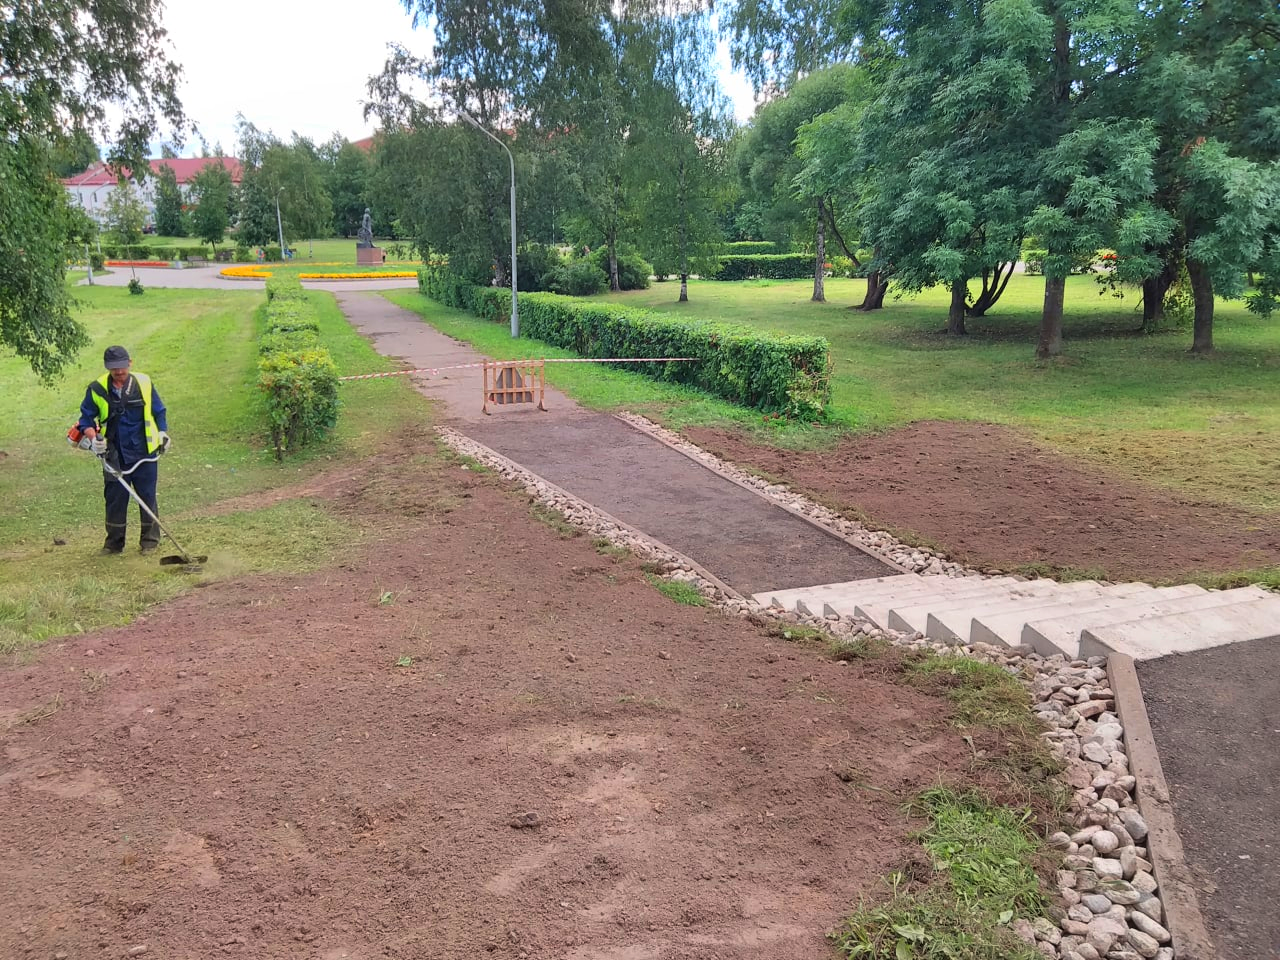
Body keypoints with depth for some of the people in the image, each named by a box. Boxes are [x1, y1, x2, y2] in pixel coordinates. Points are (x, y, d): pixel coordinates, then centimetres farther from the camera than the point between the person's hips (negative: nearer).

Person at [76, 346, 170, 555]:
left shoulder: (144, 383, -2)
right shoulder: (97, 389, -4)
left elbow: (158, 411, 11)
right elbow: (86, 418, 4)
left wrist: (163, 432, 3)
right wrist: (93, 438, -13)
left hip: (144, 453, 0)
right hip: (114, 456, 1)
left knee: (147, 497, 6)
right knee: (115, 499, 7)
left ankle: (150, 539, 18)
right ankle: (114, 542, 19)